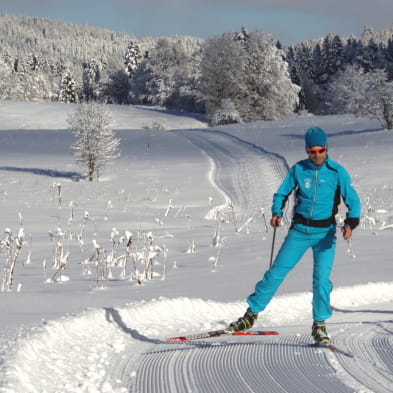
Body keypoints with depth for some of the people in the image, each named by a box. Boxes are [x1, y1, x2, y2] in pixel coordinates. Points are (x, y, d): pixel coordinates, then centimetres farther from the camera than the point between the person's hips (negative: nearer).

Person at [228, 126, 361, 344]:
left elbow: (353, 201, -6)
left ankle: (319, 325, 5)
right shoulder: (298, 170, -1)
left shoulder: (337, 172, -6)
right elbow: (281, 194, 8)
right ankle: (251, 313, 9)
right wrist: (277, 213, -12)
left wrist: (350, 223, -24)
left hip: (325, 232, -2)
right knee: (276, 272, -2)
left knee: (321, 279, -12)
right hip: (299, 230, 2)